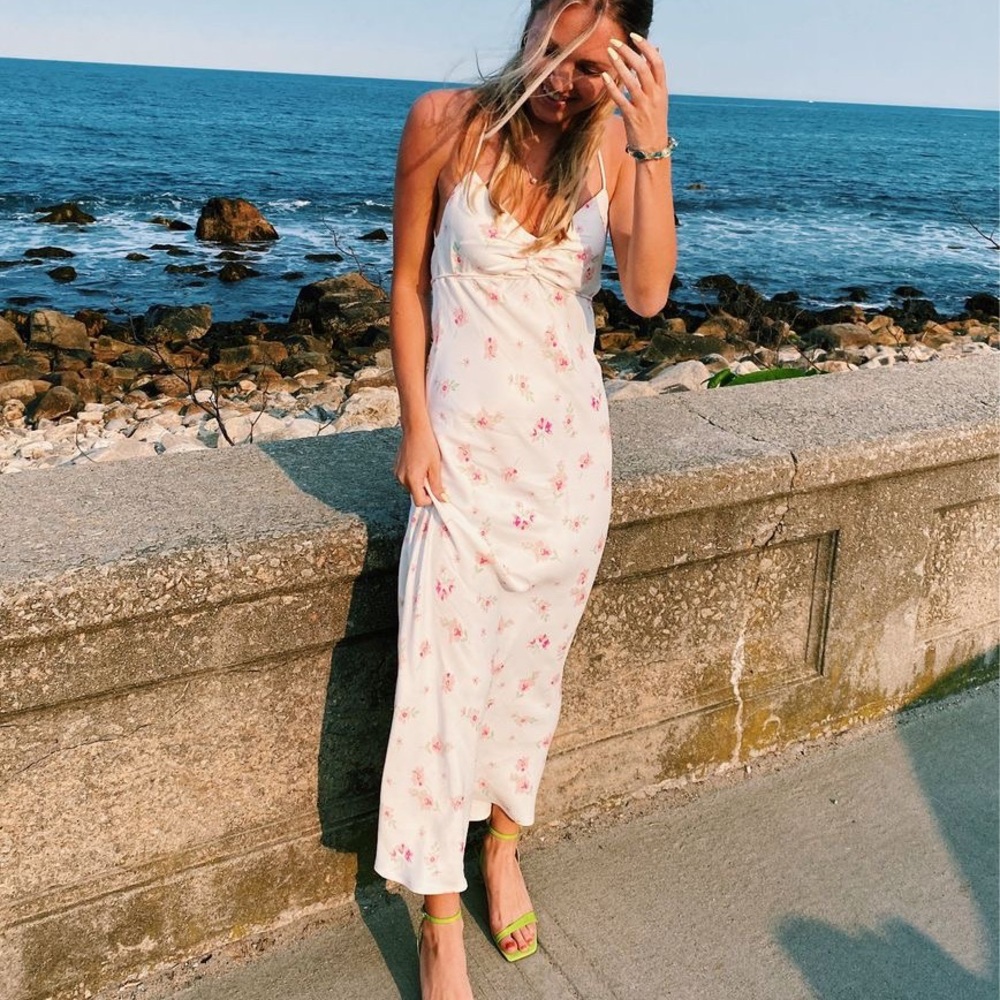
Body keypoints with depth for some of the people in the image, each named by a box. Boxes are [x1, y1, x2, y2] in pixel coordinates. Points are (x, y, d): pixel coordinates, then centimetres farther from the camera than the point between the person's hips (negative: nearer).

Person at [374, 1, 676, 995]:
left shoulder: (615, 141, -4)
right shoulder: (445, 122, -9)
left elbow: (647, 292, -16)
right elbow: (408, 282, -2)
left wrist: (652, 142, -24)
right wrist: (415, 425, -7)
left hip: (570, 444, 3)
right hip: (465, 437, -2)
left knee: (533, 659, 15)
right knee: (445, 668, -3)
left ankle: (503, 848, 38)